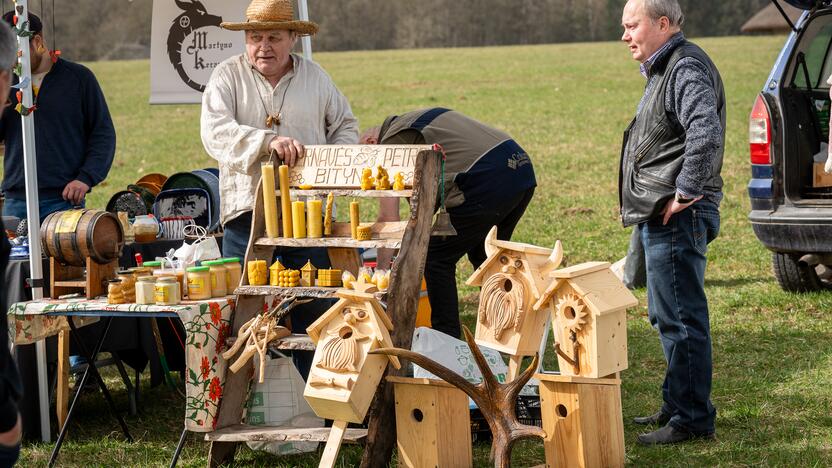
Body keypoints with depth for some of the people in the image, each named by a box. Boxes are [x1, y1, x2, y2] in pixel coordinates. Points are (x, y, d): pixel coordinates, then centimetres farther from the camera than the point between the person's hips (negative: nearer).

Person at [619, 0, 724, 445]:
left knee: (681, 318, -6)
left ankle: (692, 419, -1)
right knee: (666, 316, 19)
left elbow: (706, 133, -32)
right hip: (660, 216, 11)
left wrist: (685, 193, -25)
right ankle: (677, 405, 29)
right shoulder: (665, 69, 18)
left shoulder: (687, 69, -16)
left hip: (678, 218, -11)